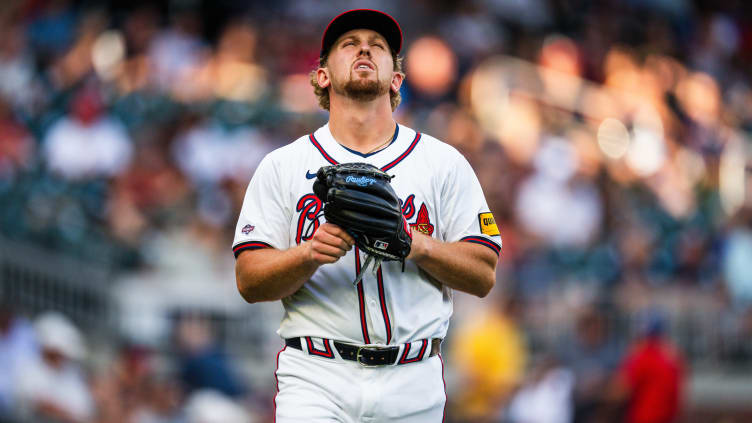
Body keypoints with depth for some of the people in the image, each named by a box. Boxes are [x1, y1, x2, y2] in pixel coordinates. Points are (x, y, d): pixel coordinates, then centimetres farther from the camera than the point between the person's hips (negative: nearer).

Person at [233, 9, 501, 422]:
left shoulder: (445, 163, 10)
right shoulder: (282, 166, 9)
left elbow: (483, 276, 5)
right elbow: (249, 282, 1)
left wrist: (420, 245, -13)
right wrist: (309, 254, -18)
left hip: (413, 385, 2)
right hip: (315, 383, -1)